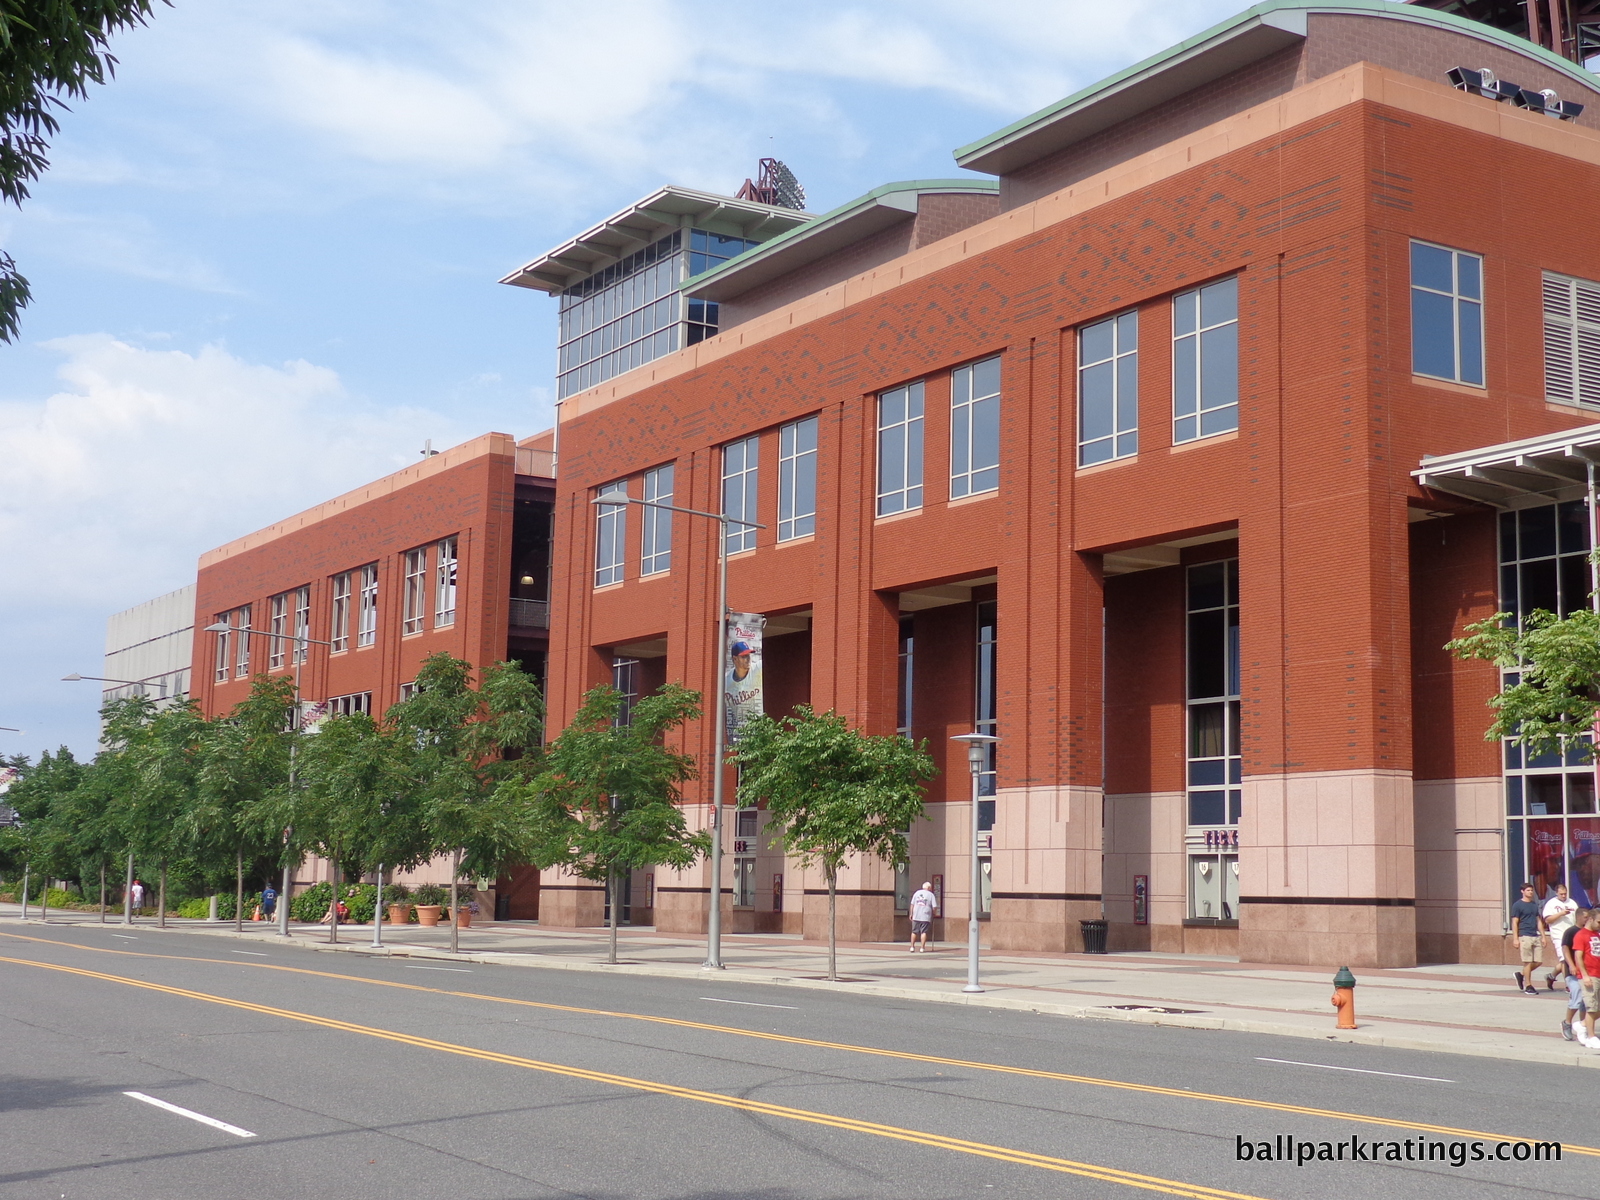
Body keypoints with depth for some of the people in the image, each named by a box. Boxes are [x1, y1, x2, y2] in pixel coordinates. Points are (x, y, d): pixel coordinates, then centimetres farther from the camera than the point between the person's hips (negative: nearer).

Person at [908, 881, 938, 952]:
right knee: (924, 932, 0)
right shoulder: (931, 895, 0)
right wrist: (934, 913, 12)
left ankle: (912, 947, 11)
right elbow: (934, 907, -6)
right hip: (926, 917, -3)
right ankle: (922, 948, -3)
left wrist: (911, 914, 13)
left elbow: (912, 904, 8)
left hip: (916, 916, 3)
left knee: (914, 932, 10)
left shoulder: (917, 893, 9)